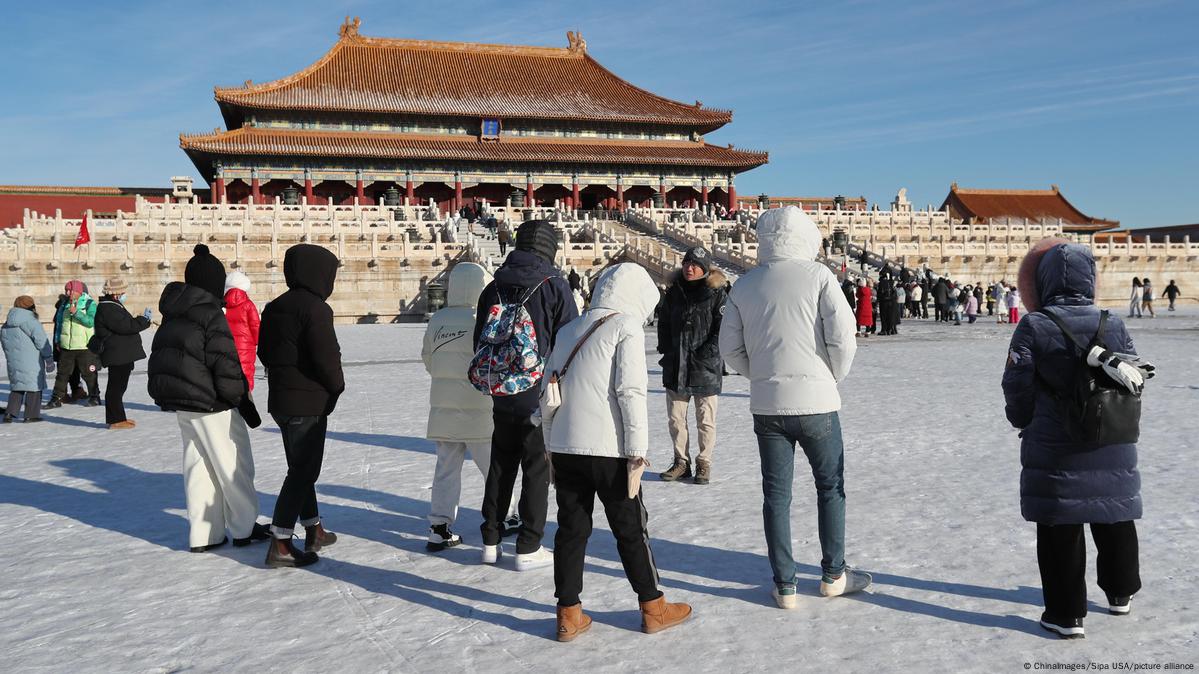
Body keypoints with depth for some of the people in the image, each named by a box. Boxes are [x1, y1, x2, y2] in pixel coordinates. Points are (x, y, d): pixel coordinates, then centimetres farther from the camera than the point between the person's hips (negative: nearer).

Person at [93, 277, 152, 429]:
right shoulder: (107, 309, -15)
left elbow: (127, 324, 23)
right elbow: (125, 326, -23)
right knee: (116, 387, -6)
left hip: (123, 355, 11)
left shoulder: (114, 306, 20)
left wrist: (142, 319, 9)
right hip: (117, 356, -11)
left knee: (118, 386, 16)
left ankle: (117, 417, 24)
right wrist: (144, 319, -13)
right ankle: (116, 419, -2)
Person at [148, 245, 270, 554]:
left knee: (198, 466, 14)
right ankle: (244, 528, 15)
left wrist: (173, 395, 20)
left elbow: (162, 357, 14)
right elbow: (225, 365, -20)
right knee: (234, 466, 5)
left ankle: (203, 534, 18)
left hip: (180, 404, 8)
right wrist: (241, 399, -8)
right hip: (211, 404, -8)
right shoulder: (211, 315, -17)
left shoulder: (172, 315, 9)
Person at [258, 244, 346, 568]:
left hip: (281, 400, 9)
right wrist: (336, 387, -5)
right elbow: (326, 357, -22)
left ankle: (314, 531, 31)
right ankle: (280, 545, -1)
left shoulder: (274, 308, 11)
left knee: (301, 467, 19)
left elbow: (265, 351, 16)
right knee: (303, 471, -2)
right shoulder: (315, 308, -17)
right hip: (309, 403, -9)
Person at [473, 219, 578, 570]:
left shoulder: (494, 287, 5)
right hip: (543, 397, -5)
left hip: (502, 398, 5)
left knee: (500, 468, 16)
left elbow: (480, 344, 11)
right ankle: (528, 548, 10)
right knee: (537, 470, 4)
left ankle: (491, 541, 24)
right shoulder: (554, 286, -10)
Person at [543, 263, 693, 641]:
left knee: (571, 528, 12)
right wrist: (638, 452, -11)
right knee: (630, 528, 8)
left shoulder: (569, 330, 16)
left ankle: (569, 615, 17)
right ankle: (653, 609, 21)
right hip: (608, 450, -5)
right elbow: (630, 391, -13)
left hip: (564, 447, 6)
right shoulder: (626, 326, -4)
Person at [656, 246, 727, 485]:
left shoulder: (716, 293, -4)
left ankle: (704, 464, 18)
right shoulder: (673, 293, 9)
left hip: (706, 368, -4)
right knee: (675, 418, 8)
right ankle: (681, 462, 22)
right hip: (675, 367, 4)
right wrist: (666, 350, 6)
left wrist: (706, 354, -15)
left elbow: (722, 329, -8)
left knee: (705, 420, 4)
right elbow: (663, 325, 18)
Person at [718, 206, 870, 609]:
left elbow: (730, 348, 5)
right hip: (815, 402, -2)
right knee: (830, 487, 16)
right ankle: (833, 575, 26)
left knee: (776, 494, 10)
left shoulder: (745, 285, 3)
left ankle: (784, 586, 16)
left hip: (766, 405, 3)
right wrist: (833, 377, 5)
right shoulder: (818, 275, -6)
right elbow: (843, 337, -11)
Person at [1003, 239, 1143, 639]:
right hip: (1112, 446, 4)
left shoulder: (1033, 327, -12)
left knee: (1060, 527, 2)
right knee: (1115, 520, 20)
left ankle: (1067, 613, 6)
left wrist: (1024, 423, 9)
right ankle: (1120, 592, 38)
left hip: (1054, 449, -4)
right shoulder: (1114, 324, 0)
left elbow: (1018, 388, -10)